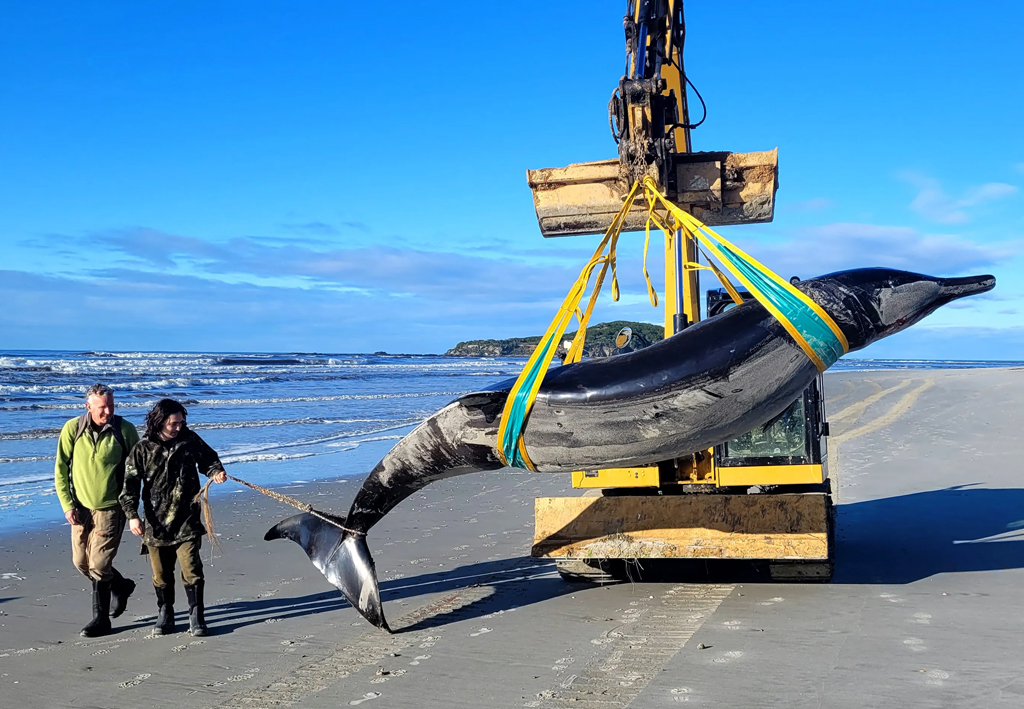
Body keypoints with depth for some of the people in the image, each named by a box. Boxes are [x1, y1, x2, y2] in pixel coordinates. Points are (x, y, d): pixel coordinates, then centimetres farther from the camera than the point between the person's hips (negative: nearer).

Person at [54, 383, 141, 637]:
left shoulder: (125, 430, -10)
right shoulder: (72, 429, -6)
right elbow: (61, 469, 0)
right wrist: (67, 505, -6)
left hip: (111, 508, -4)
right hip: (81, 507, 4)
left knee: (99, 565, -7)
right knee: (81, 562, 12)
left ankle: (101, 619, 15)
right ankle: (121, 586, 37)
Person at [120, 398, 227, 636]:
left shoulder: (190, 440, 1)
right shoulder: (143, 449, -3)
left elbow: (208, 458, 18)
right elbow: (130, 484, -3)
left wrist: (215, 471, -4)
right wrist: (132, 515, -12)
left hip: (187, 521, 0)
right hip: (155, 523, 0)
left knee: (191, 570, -5)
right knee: (161, 575, 11)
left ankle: (196, 616, 7)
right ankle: (165, 615, 28)